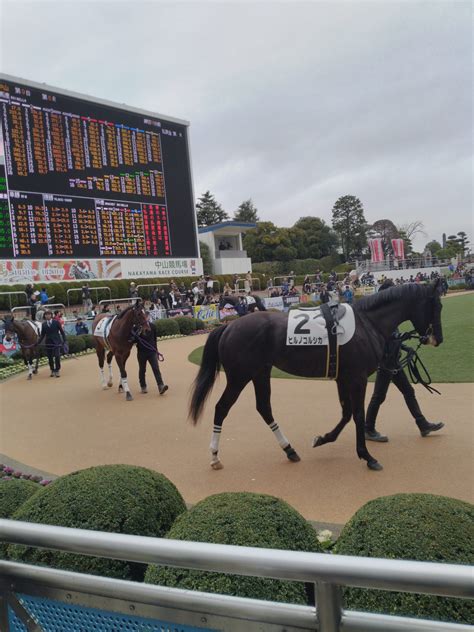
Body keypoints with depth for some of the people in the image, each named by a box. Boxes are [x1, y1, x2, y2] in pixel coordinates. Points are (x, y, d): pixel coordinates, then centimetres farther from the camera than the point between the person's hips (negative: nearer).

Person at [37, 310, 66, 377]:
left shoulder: (56, 322, -2)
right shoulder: (44, 324, 6)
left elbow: (62, 332, 0)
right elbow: (42, 335, 10)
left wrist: (64, 341, -7)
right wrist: (38, 342, 1)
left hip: (56, 342, -3)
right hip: (48, 343, 3)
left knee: (57, 357, -9)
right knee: (50, 358, 6)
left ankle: (57, 371, 3)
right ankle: (52, 371, 20)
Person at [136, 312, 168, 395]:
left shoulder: (153, 326, 2)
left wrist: (156, 350, 12)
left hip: (152, 351, 1)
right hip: (141, 352, -1)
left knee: (156, 368, -7)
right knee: (142, 370, 11)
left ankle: (161, 386, -14)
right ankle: (143, 387, 25)